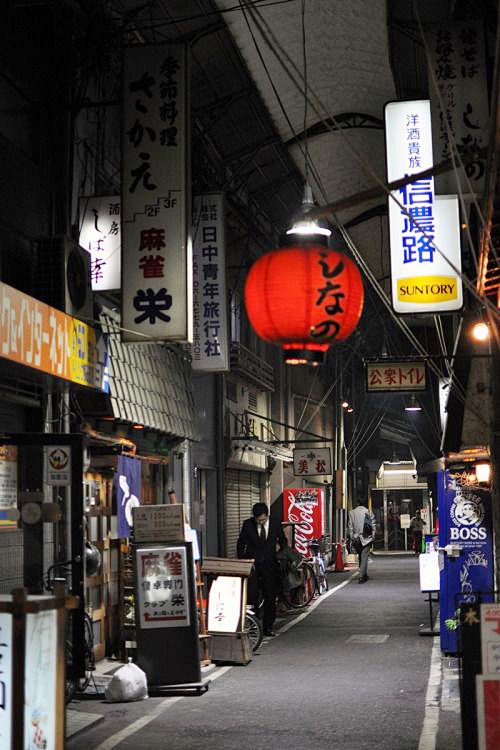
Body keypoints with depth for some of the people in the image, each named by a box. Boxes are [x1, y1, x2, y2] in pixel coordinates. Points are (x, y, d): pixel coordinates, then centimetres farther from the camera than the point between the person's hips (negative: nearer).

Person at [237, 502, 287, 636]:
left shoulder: (275, 523, 0)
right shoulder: (247, 524, -3)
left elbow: (283, 540, 17)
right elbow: (241, 543, 7)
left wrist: (279, 545, -3)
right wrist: (241, 562, 1)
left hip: (269, 565, 1)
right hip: (252, 564, -1)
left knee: (270, 597, 2)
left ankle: (268, 627, 11)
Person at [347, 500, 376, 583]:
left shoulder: (351, 513, 3)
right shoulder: (368, 512, -1)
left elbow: (350, 526, 3)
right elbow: (373, 525, -1)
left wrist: (351, 537, 6)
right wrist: (373, 536, 4)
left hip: (356, 538, 2)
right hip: (366, 538, -2)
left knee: (361, 557, 17)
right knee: (364, 557, -1)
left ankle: (363, 575, 24)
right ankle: (361, 576, -9)